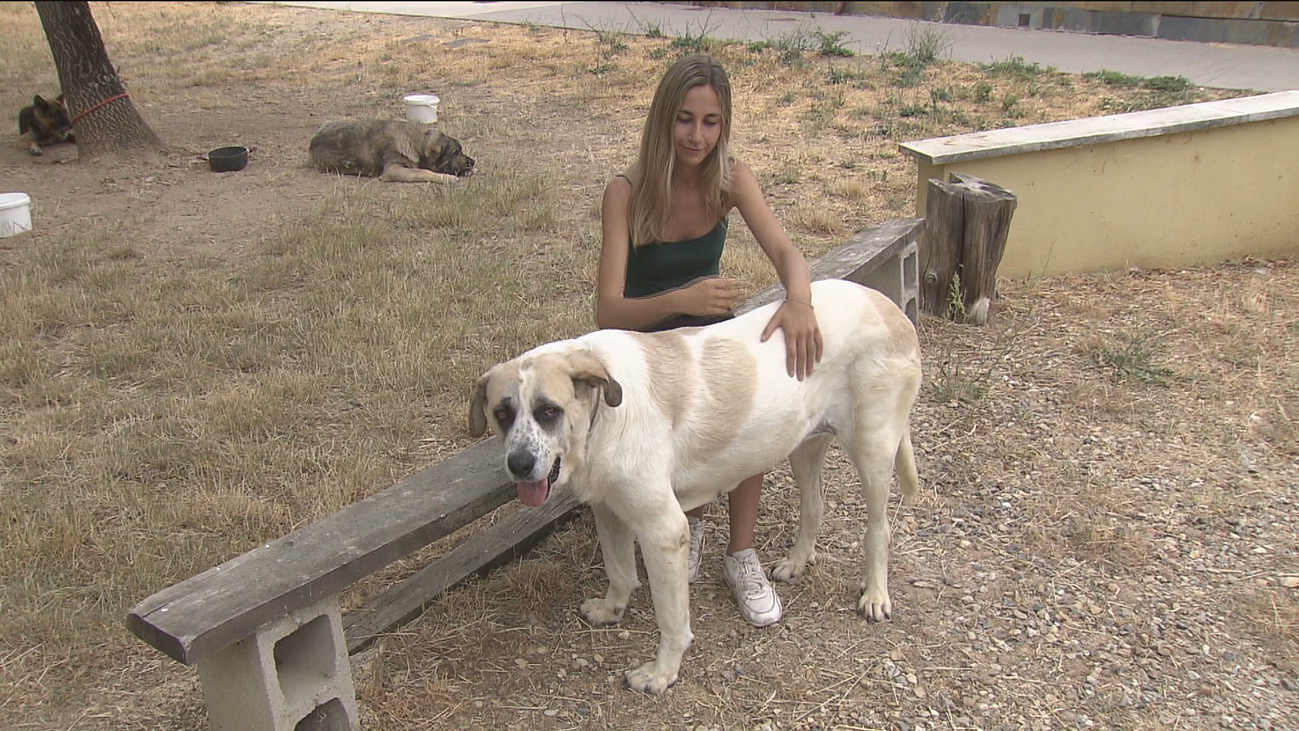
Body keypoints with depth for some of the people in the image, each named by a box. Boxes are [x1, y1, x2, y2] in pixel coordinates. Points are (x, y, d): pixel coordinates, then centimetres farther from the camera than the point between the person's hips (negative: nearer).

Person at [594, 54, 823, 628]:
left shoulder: (730, 179, -10)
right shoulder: (626, 193, -20)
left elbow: (784, 250, -22)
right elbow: (608, 311, -25)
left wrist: (799, 299, -45)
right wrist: (680, 301, -43)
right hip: (643, 339, -3)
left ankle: (741, 553, -7)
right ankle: (689, 517, 4)